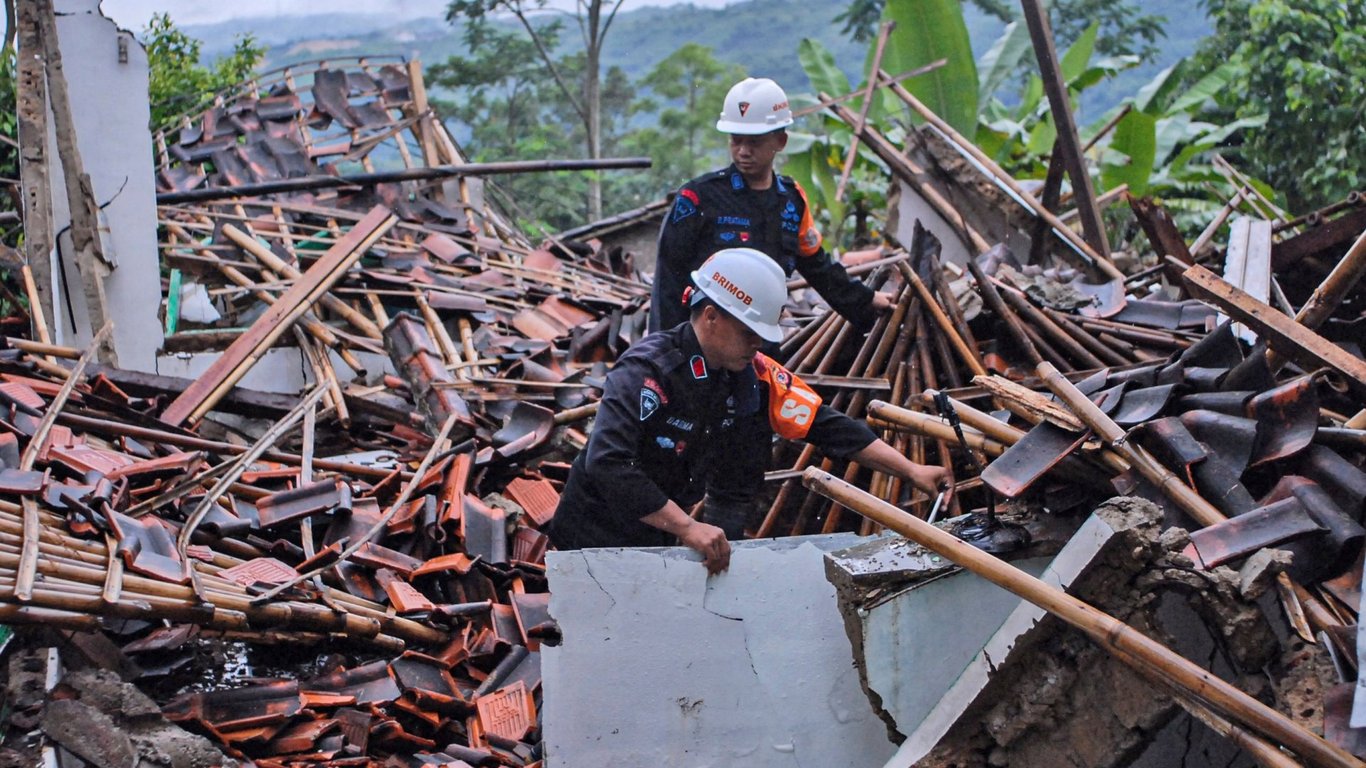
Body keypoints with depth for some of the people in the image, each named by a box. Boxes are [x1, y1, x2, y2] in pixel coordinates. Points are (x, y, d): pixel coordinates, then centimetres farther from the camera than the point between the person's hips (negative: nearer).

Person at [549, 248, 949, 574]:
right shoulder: (646, 372, -28)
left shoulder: (754, 375, -7)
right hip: (597, 539, -6)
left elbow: (827, 425, -4)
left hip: (660, 538, 6)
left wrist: (912, 471, -8)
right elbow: (607, 464, -38)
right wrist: (688, 528, -37)